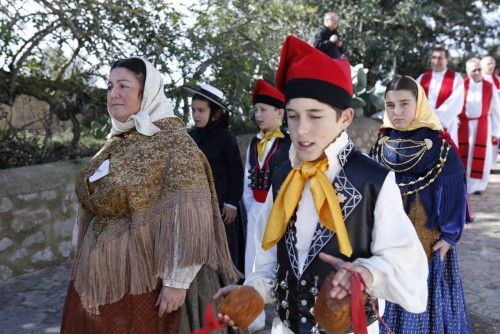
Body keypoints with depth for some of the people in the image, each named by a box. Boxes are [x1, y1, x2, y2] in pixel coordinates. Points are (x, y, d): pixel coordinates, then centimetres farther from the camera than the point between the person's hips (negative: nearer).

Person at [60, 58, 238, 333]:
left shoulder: (173, 139, -14)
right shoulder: (115, 141, 7)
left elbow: (189, 216, -19)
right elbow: (93, 203, 14)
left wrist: (177, 280, -20)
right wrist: (86, 264, 17)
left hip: (145, 278, -6)